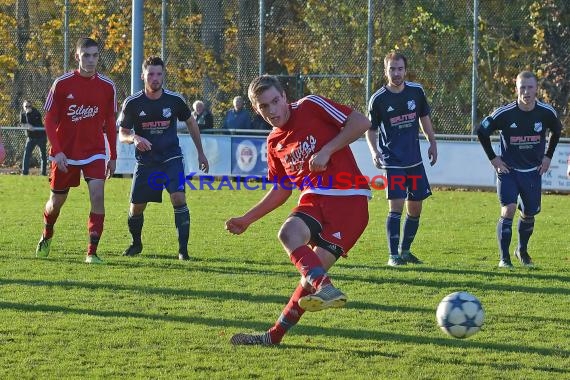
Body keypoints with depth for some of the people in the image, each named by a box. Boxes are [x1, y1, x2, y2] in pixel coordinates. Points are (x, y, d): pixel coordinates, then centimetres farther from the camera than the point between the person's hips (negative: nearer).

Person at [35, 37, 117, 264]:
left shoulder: (107, 86, -1)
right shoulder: (62, 84, -8)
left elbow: (110, 123, 8)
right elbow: (50, 120, -6)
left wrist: (113, 156, 6)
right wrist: (57, 151, -16)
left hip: (94, 152, 1)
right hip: (65, 154, -1)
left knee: (97, 196, -18)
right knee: (56, 202, 12)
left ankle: (92, 252, -13)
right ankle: (46, 237, 43)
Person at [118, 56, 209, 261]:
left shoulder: (175, 100, -5)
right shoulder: (132, 103, -8)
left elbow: (191, 123, 12)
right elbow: (122, 134, -1)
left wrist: (200, 153, 15)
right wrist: (135, 138, -25)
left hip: (171, 159, -1)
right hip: (145, 162, 1)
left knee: (179, 199, -20)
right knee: (136, 207, 3)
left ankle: (183, 249, -13)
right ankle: (136, 243, 31)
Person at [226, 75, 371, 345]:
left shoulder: (311, 107, -4)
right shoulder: (274, 143, 15)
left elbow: (361, 122, -8)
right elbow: (282, 190, 26)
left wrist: (327, 151, -15)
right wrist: (247, 219, 22)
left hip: (349, 198, -5)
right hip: (314, 198, 6)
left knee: (317, 266, -16)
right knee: (288, 234, -25)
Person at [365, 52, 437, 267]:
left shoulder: (416, 91, 1)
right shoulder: (378, 99, -9)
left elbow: (424, 118, 15)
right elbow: (371, 130, 1)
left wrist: (432, 143, 9)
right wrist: (374, 151, -15)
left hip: (415, 160, 5)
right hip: (393, 161, -5)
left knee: (415, 208, 9)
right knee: (396, 206, -13)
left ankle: (405, 250, 23)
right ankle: (393, 255, -8)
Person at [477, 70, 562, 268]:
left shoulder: (547, 113, -10)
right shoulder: (504, 114, -18)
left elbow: (557, 131, 12)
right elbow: (482, 131, -4)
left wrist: (548, 156, 7)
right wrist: (493, 159, -5)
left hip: (533, 171, 3)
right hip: (508, 170, -3)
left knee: (529, 213, 10)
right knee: (508, 210, -16)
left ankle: (522, 251, 34)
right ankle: (504, 258, -10)